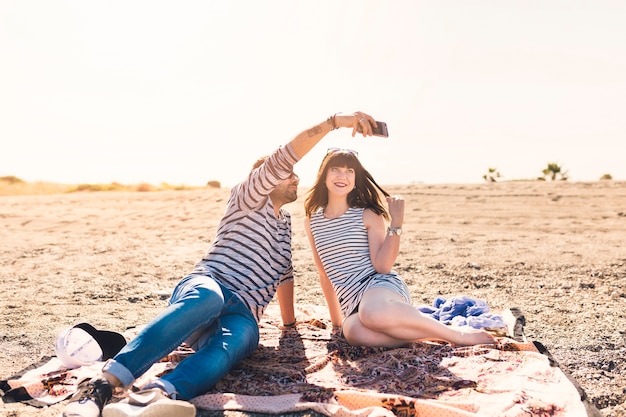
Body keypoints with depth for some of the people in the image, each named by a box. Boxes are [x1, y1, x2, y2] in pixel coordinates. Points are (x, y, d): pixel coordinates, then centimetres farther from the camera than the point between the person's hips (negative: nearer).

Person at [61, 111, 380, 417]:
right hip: (204, 287, -4)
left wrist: (289, 321, 34)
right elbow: (282, 160, -7)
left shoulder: (285, 221, 30)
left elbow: (284, 273, 37)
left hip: (242, 316, 5)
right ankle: (105, 382, -53)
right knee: (208, 297, -43)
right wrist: (334, 122, -12)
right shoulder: (248, 198, 9)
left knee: (226, 349, -34)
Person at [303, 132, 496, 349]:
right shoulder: (311, 222, 12)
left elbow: (383, 266, -9)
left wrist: (396, 224, -16)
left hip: (382, 285, -3)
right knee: (353, 332, -38)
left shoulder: (368, 215, 1)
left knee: (373, 312, -43)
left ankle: (455, 333, -21)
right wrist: (336, 319, 23)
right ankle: (428, 334, -18)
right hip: (352, 305, 3)